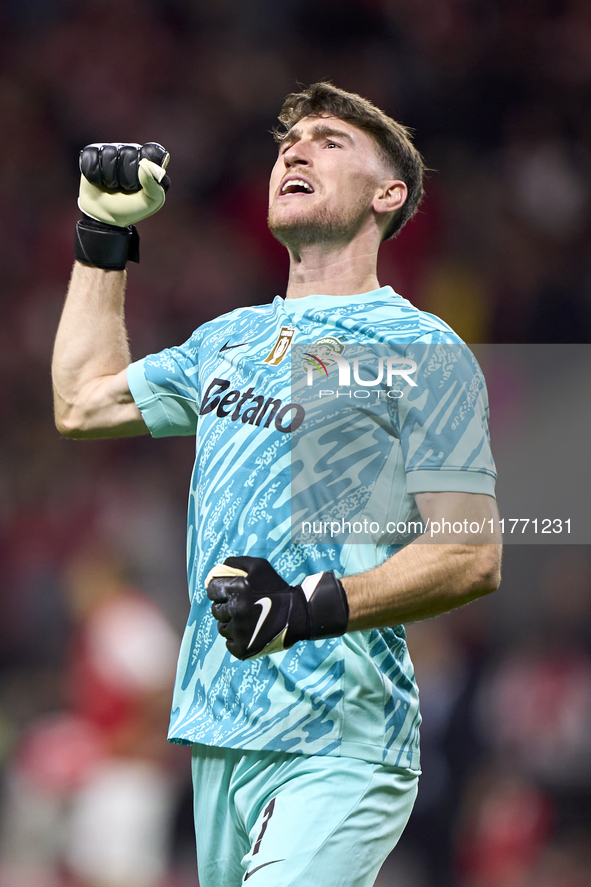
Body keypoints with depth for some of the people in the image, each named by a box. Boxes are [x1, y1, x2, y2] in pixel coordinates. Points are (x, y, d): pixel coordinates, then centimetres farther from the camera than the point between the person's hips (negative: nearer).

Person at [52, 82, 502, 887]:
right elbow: (84, 403, 32)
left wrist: (313, 609, -24)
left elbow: (474, 556, -11)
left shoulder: (423, 351, -4)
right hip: (218, 735, 7)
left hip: (336, 754, -7)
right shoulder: (230, 339, 19)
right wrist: (103, 235, 30)